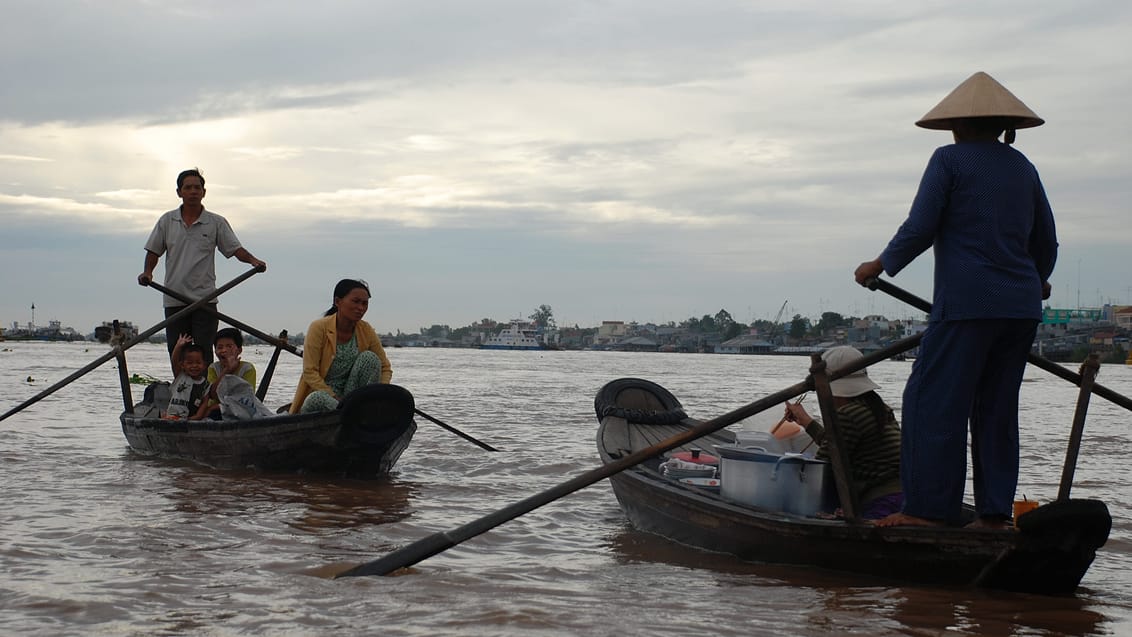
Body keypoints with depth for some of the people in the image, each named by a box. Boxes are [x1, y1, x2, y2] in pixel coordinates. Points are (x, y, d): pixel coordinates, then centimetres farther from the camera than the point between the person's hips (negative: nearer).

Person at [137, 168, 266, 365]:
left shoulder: (217, 223, 4)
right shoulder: (166, 221, 9)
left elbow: (235, 249, 0)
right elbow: (154, 251, 13)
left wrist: (253, 260, -19)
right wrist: (147, 272, -5)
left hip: (205, 299, -2)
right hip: (174, 300, 2)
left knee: (203, 354, -6)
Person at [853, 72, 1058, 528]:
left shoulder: (950, 160, -3)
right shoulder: (1022, 167, 15)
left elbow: (920, 229, -8)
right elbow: (1047, 242, 20)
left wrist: (879, 266, 7)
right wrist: (1035, 281, 40)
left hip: (967, 303, -7)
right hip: (1021, 309, 7)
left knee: (933, 401, -4)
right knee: (996, 408, 10)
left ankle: (929, 508, -7)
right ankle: (994, 512, 9)